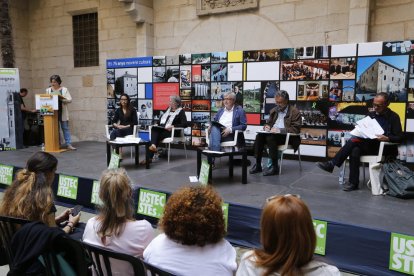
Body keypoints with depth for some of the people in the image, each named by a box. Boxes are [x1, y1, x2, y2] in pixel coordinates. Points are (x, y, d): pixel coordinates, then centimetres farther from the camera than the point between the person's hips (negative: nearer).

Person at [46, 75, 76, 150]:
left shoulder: (64, 89, 4)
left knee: (65, 128, -1)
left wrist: (62, 98, -18)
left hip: (62, 113, -2)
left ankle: (68, 144, -1)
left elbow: (69, 100, -3)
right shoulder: (48, 90, 11)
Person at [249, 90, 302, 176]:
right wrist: (267, 126, 0)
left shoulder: (294, 112, -4)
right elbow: (268, 122, 26)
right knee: (259, 136, -23)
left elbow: (296, 129, -12)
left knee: (271, 138, -33)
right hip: (273, 134, 6)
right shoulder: (274, 110, 16)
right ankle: (258, 165, -20)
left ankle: (275, 167, -27)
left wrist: (280, 130, -22)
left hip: (287, 137, -6)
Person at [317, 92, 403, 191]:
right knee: (355, 150, -31)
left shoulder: (393, 117, -1)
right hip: (369, 145, 5)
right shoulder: (371, 114, 14)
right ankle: (353, 183, -29)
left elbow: (400, 138, -5)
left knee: (355, 140, -29)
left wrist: (387, 138, -25)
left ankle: (332, 164, -28)